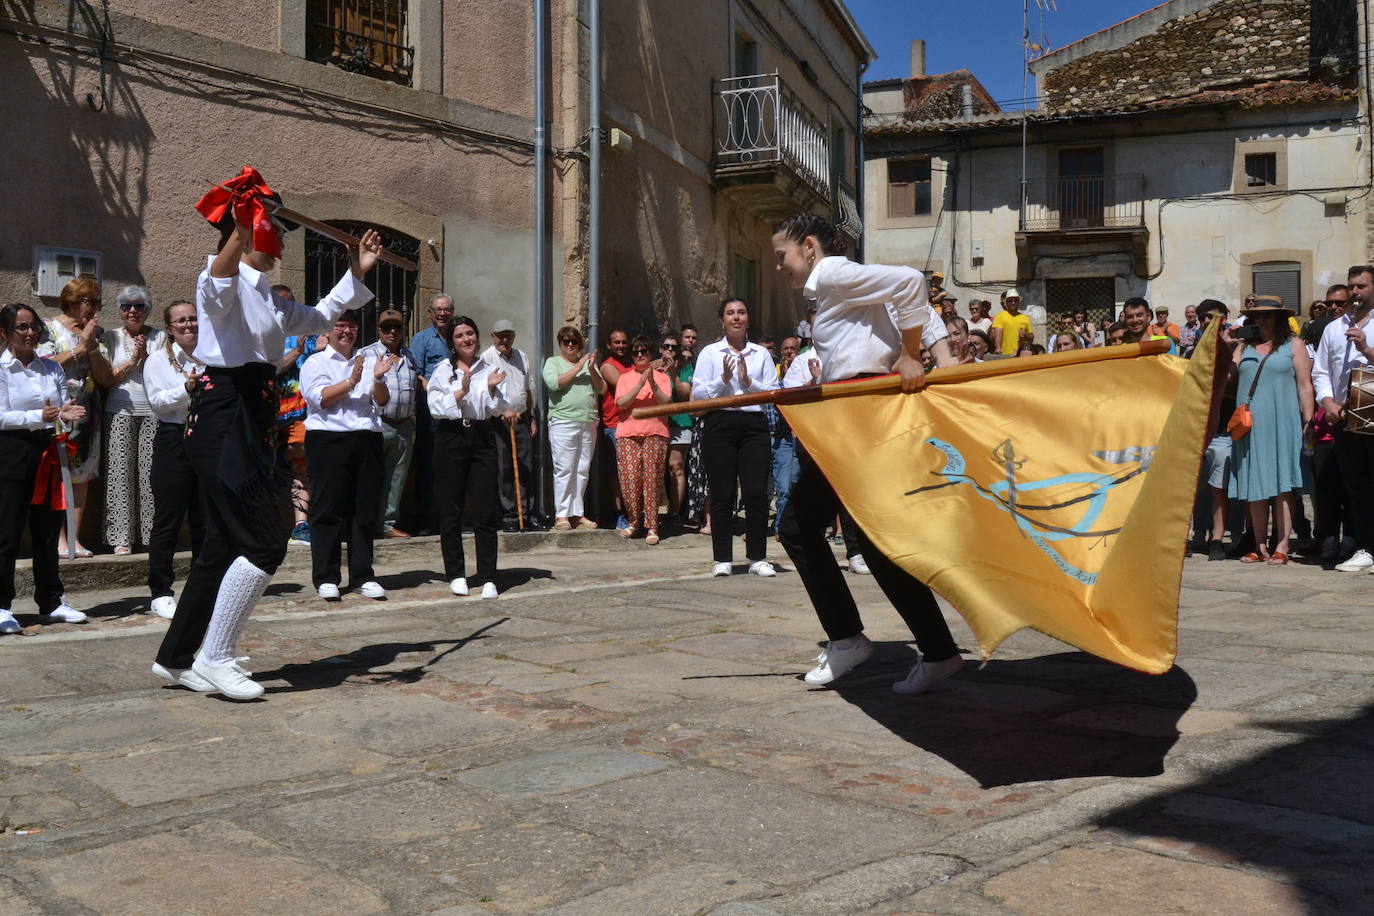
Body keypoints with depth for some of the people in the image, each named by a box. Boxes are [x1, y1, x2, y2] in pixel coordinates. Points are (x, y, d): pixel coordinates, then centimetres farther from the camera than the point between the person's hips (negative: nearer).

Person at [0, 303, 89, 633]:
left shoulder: (52, 368, 12)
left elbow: (65, 409, 12)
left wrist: (66, 415, -11)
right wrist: (40, 416, -23)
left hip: (47, 452, 5)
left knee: (47, 531, 10)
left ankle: (51, 601, 19)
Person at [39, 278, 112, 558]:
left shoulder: (97, 333, 15)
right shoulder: (49, 328, 2)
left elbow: (105, 376, 9)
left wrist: (92, 348, -5)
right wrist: (79, 348, -9)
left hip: (88, 413, 5)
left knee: (82, 474, 2)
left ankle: (75, 538, 5)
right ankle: (59, 538, -5)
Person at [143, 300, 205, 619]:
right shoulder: (158, 359, 5)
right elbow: (157, 402, -7)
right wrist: (186, 389, -21)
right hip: (174, 440, -4)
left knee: (205, 520, 8)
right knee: (168, 520, -2)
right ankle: (160, 593, 4)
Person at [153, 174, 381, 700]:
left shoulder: (268, 299, 22)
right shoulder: (226, 284, -8)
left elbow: (319, 319, 38)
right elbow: (219, 281, -34)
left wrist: (356, 274, 32)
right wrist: (241, 233, -50)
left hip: (251, 422, 10)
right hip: (223, 421, -10)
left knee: (226, 542, 12)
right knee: (265, 542, -12)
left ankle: (177, 657, 23)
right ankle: (215, 658, -2)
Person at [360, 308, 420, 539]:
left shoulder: (409, 357, 18)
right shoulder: (367, 354, 1)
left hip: (404, 426, 5)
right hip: (377, 424, -5)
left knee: (396, 478, 8)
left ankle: (388, 524, 14)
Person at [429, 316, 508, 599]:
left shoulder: (489, 369, 10)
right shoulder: (443, 370, 4)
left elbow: (499, 409, 7)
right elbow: (435, 407, -6)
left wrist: (492, 389, -10)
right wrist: (461, 392, -16)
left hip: (482, 438, 1)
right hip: (451, 437, -1)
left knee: (486, 510, -3)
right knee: (451, 510, 4)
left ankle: (488, 578, 1)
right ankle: (456, 575, 15)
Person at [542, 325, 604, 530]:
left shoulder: (588, 363, 18)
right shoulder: (552, 362, 7)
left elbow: (602, 388, 10)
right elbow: (554, 383, -13)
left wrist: (592, 370, -6)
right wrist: (578, 368, -10)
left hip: (588, 423, 5)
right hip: (563, 422, -5)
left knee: (582, 470, 6)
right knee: (564, 470, -8)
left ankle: (577, 514, 11)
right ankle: (561, 515, -5)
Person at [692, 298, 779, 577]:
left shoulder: (761, 354, 13)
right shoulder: (710, 352, 9)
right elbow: (697, 392, 0)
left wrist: (749, 381, -7)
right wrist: (723, 379, -12)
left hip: (754, 425, 1)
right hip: (719, 423, -1)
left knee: (757, 491, -4)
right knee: (722, 493, 0)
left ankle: (757, 557, 6)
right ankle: (722, 559, 7)